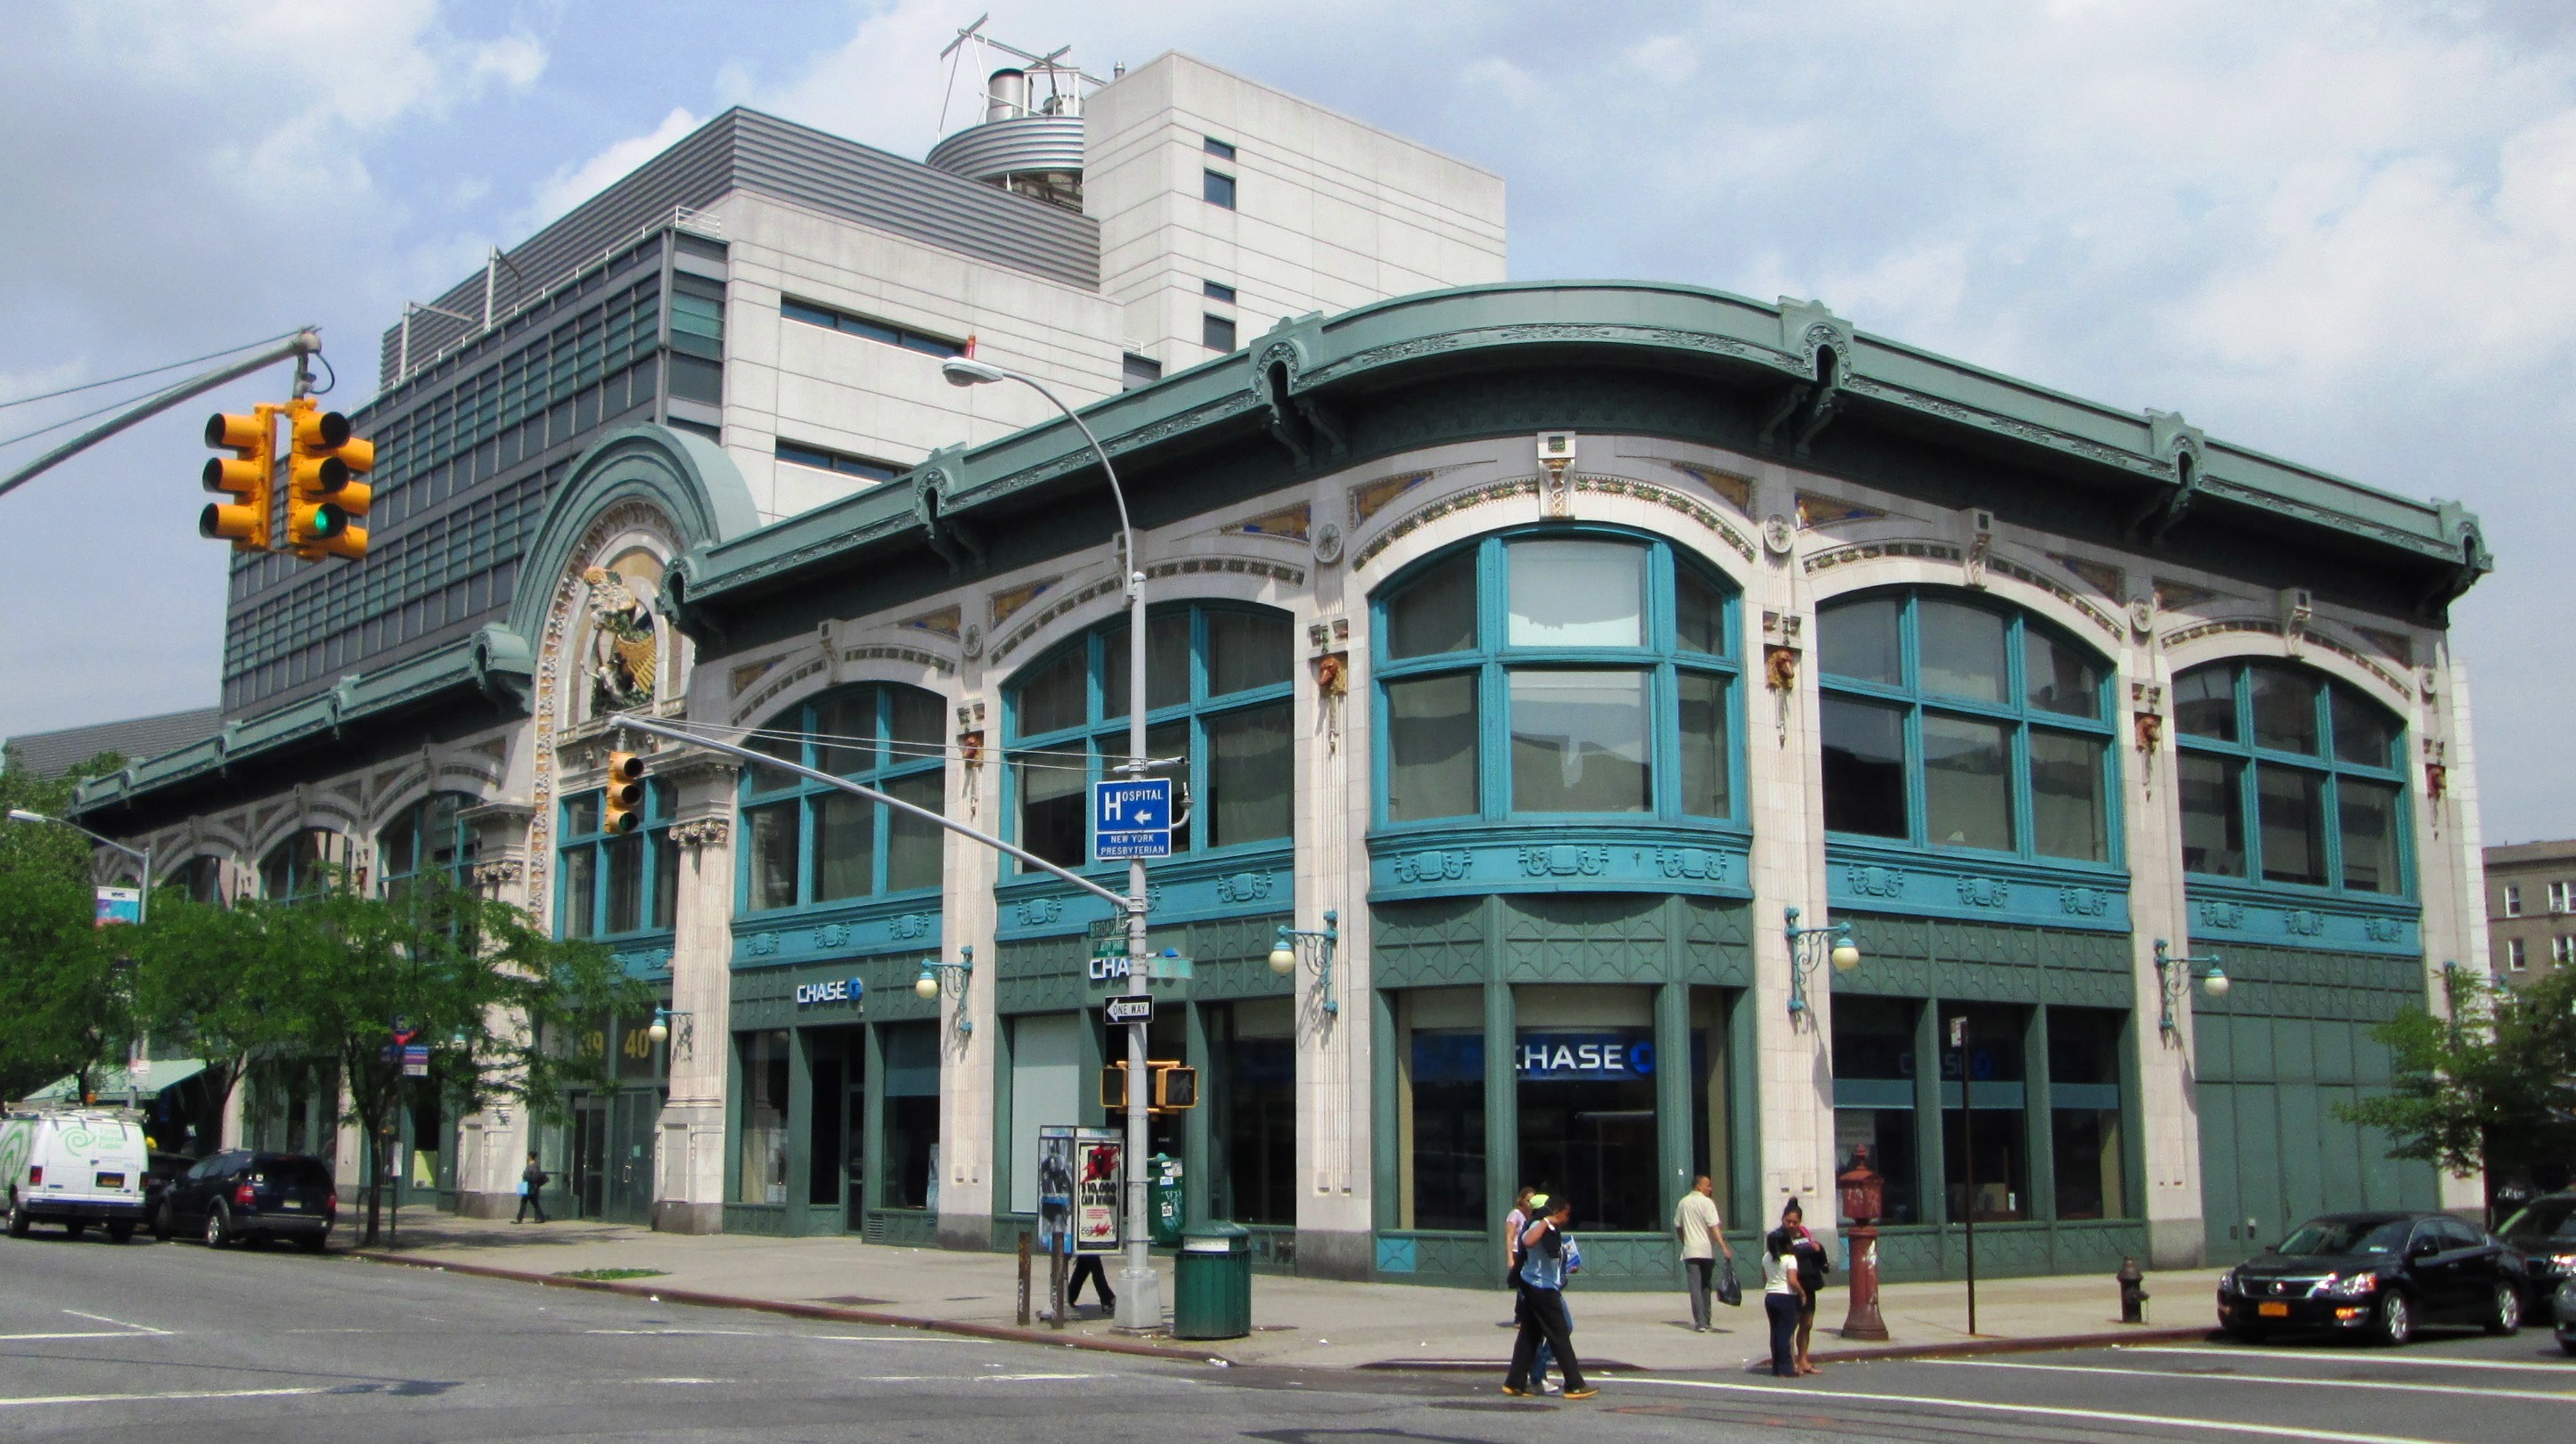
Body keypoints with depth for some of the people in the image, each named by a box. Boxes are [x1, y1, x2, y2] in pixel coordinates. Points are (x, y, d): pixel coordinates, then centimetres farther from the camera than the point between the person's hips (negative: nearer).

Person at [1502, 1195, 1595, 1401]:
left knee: (1529, 1336, 11)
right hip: (1542, 1289, -10)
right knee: (1560, 1337, -4)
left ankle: (1515, 1383, 12)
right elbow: (1528, 1241, -40)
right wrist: (1546, 1221, -30)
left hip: (1534, 1289, 10)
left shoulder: (1550, 1229, 16)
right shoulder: (1539, 1226, -16)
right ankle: (1575, 1385, 1)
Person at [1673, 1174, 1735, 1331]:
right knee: (1705, 1286, 14)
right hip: (1707, 1250, -2)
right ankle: (1706, 1321, 17)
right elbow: (1714, 1227, -16)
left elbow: (1677, 1227, 15)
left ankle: (1700, 1323, -11)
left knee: (1695, 1287, -2)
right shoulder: (1707, 1202, -7)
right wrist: (1724, 1247, -20)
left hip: (1690, 1251, 2)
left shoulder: (1683, 1203, 8)